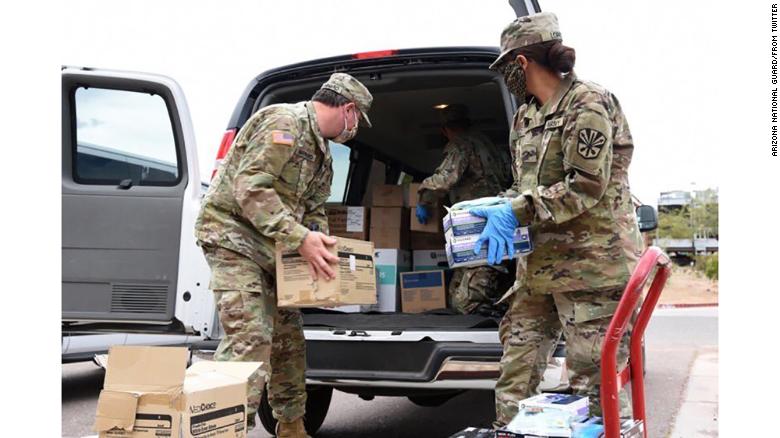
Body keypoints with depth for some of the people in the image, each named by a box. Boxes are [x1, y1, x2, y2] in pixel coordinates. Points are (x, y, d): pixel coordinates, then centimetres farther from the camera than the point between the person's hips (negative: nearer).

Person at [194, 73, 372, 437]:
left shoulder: (322, 152, 16)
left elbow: (314, 209, 19)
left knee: (288, 338, 13)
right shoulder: (285, 121, -17)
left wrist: (322, 249, 1)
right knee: (249, 339, -19)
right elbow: (249, 187, -25)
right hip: (233, 234, -10)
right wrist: (300, 238, -28)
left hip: (272, 248, 10)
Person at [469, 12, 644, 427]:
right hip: (539, 263, 8)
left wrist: (516, 211, -18)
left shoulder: (587, 103, -9)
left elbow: (586, 186, -16)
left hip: (590, 261, -8)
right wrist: (500, 211, 3)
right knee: (515, 376, 9)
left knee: (593, 380, -6)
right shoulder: (525, 116, 15)